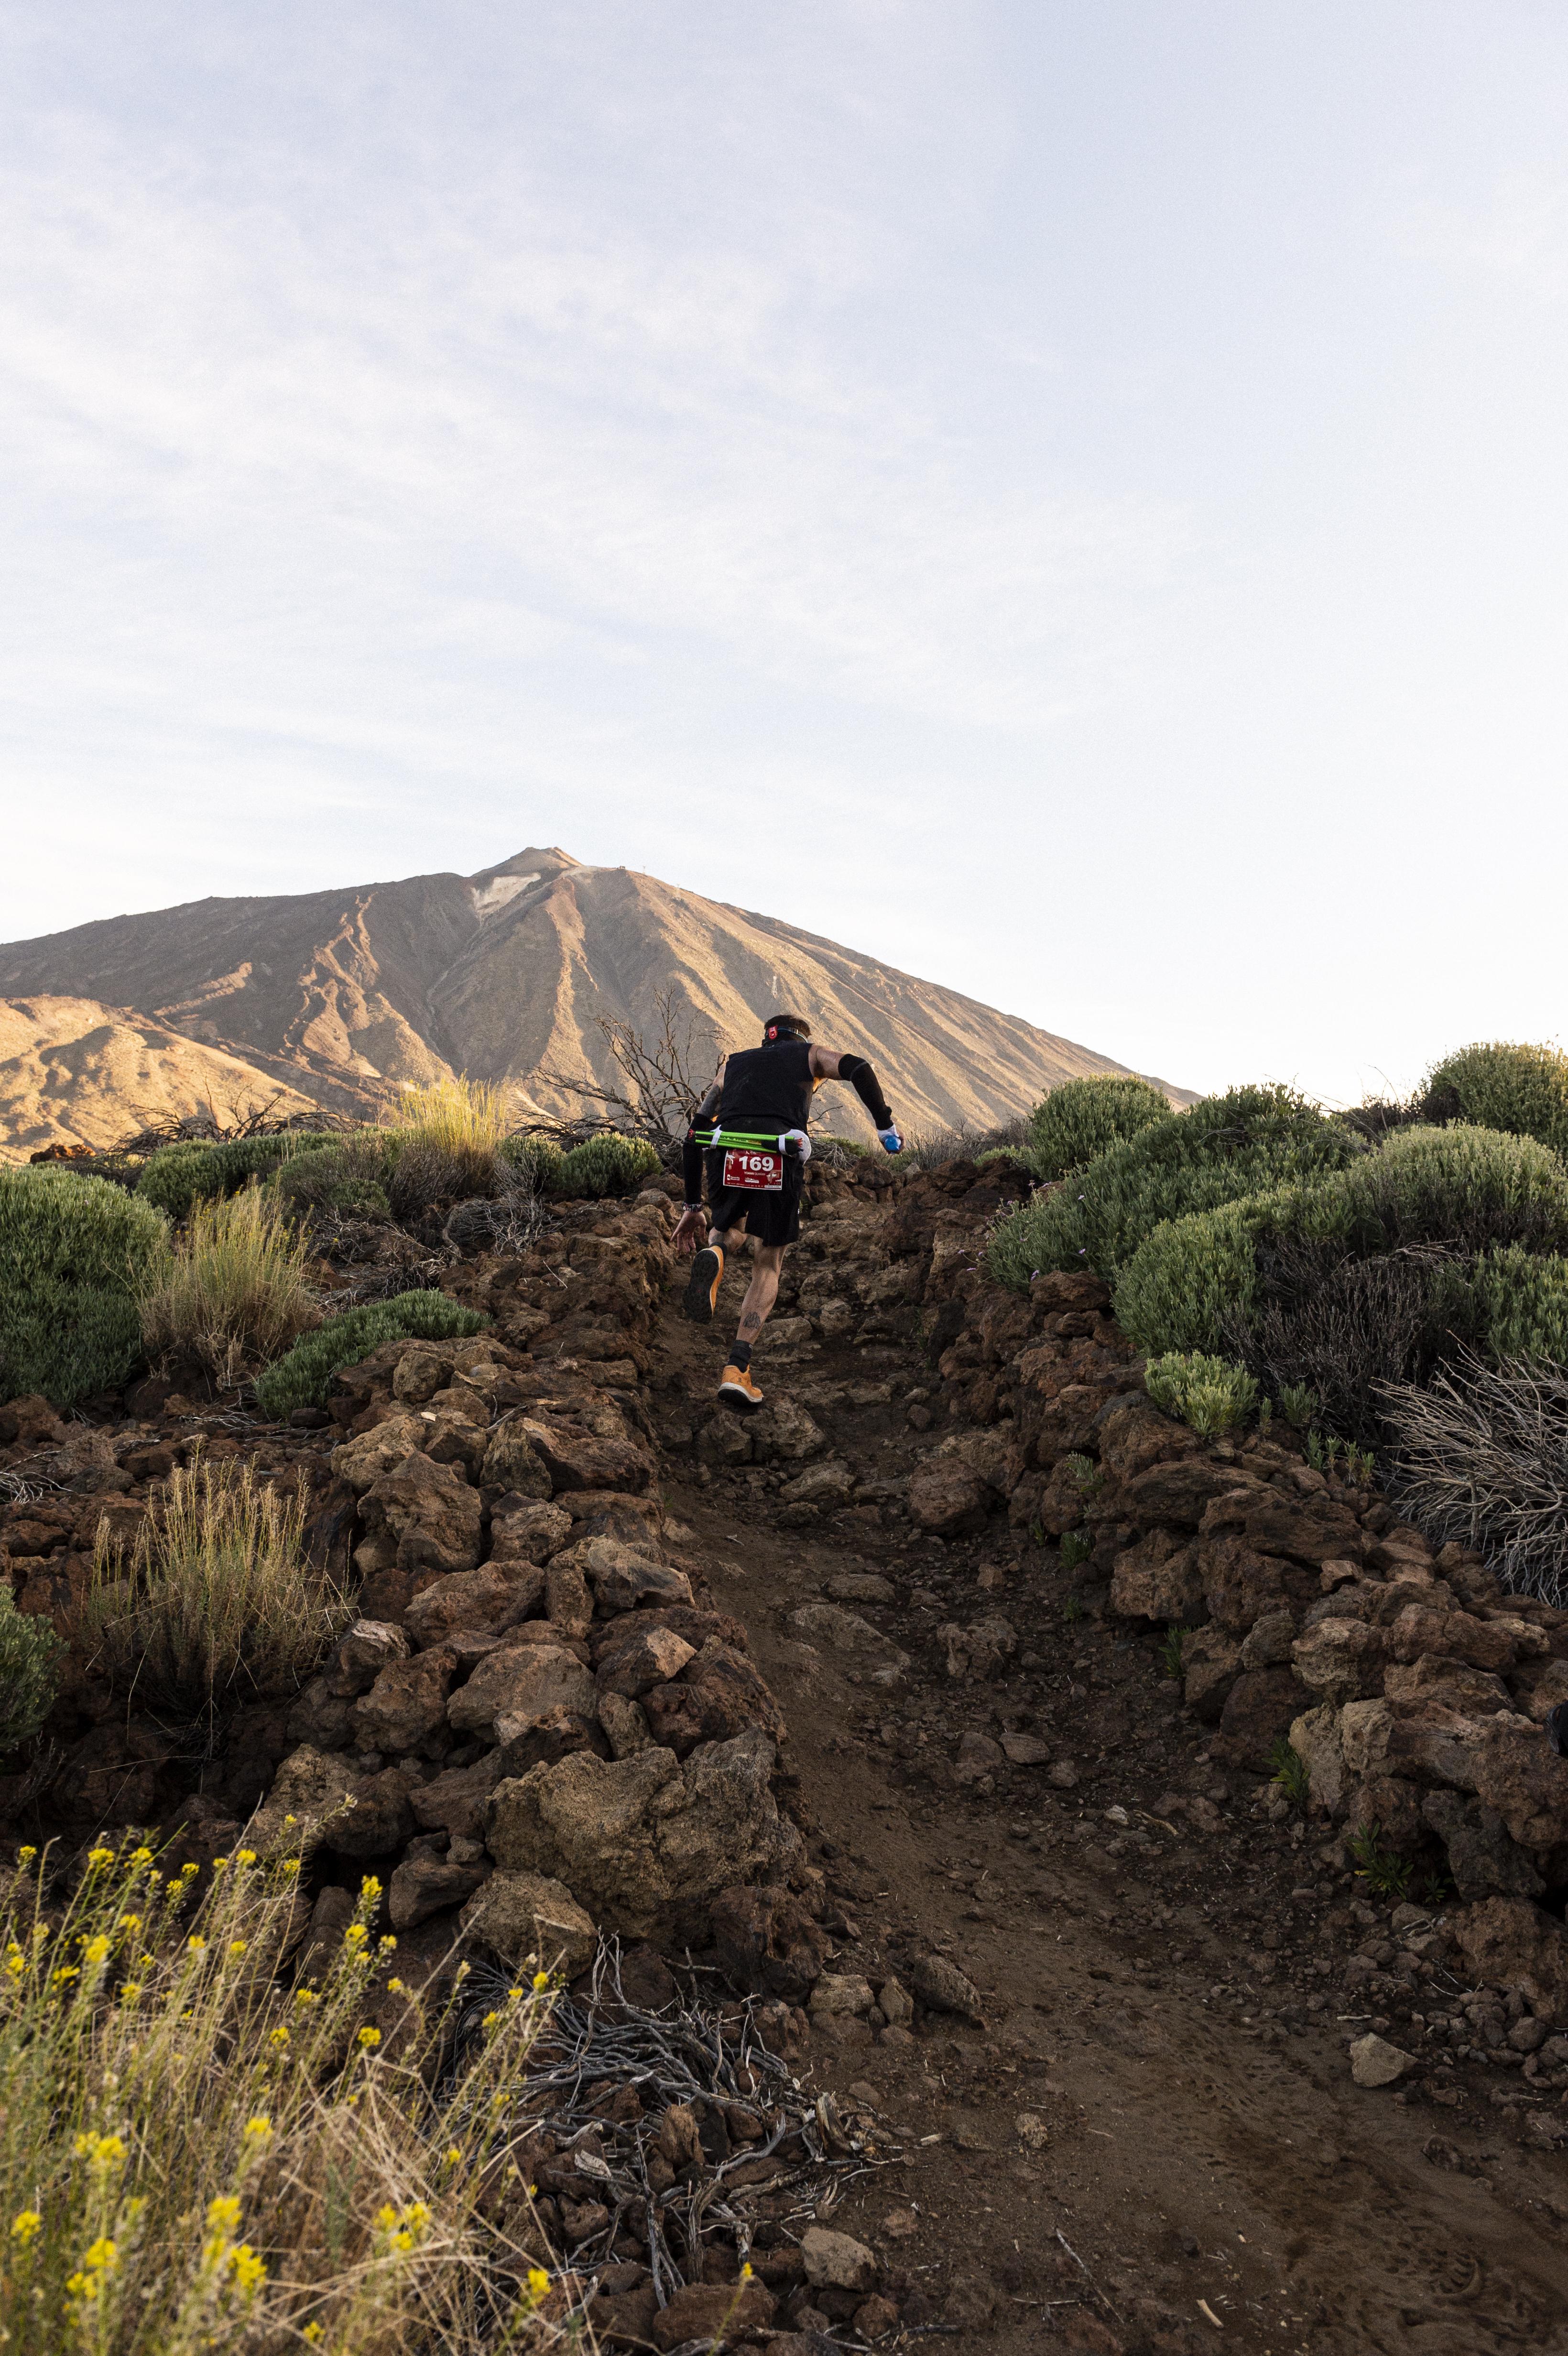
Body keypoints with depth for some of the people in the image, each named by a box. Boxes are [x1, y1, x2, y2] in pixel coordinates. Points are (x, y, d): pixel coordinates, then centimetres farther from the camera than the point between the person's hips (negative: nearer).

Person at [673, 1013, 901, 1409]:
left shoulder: (733, 1064, 33)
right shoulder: (810, 1055, 26)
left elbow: (695, 1136, 28)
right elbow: (859, 1069, 3)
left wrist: (692, 1206, 31)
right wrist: (886, 1127, 8)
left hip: (726, 1158, 2)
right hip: (779, 1161, -2)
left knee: (728, 1229, 33)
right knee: (767, 1265, 15)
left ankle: (714, 1255, -6)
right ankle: (737, 1368, 1)